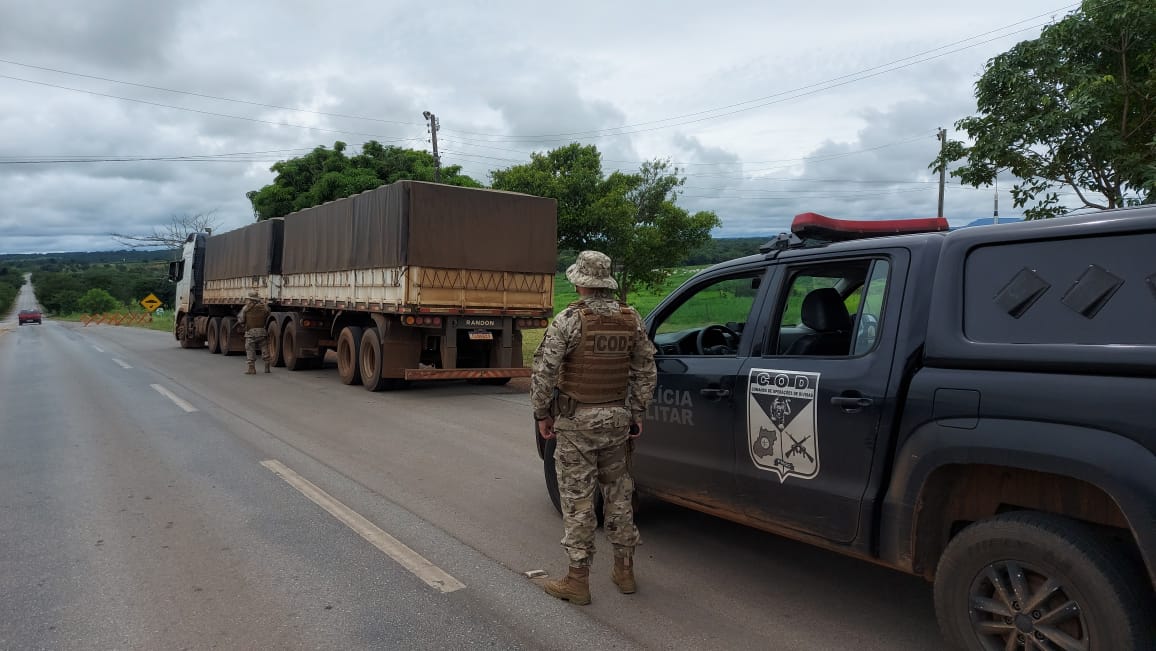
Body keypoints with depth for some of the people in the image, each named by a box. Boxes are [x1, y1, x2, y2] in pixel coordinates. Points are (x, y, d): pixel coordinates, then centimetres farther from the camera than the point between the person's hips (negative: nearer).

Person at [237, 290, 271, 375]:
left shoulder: (246, 308, -2)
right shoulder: (263, 307, 3)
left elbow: (241, 319, 2)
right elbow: (267, 318, 14)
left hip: (250, 331, -2)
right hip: (262, 331, 2)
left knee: (250, 350, 2)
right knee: (264, 349, 11)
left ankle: (252, 368, -1)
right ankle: (267, 367, 12)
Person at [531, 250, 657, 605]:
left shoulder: (568, 320, -13)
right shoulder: (632, 319, 3)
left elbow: (544, 371, -14)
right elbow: (646, 370, 8)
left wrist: (542, 413, -1)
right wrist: (637, 411, 16)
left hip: (576, 420, -5)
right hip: (617, 417, 5)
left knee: (578, 498, 2)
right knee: (618, 492, 16)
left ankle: (578, 579, 10)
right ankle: (624, 570, 25)